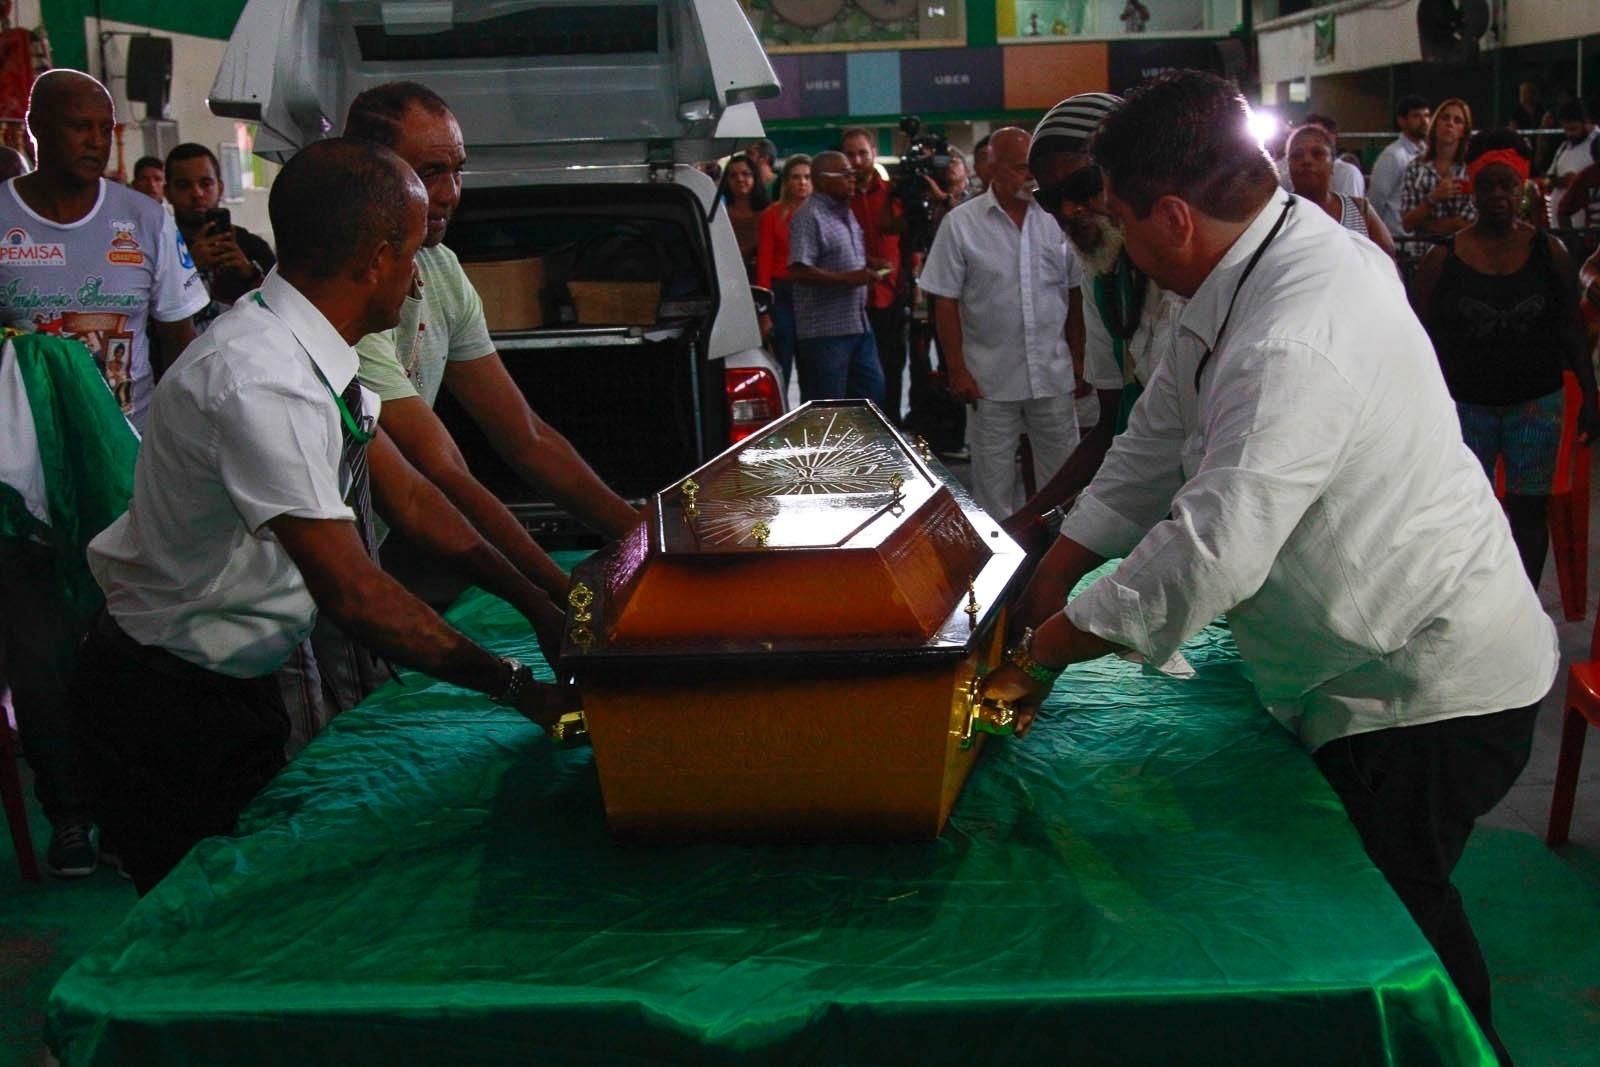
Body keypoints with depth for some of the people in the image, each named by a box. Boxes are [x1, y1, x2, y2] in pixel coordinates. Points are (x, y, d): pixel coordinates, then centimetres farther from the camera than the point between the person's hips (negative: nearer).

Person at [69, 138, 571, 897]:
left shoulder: (306, 352, -2)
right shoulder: (259, 384, -31)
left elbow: (408, 497, 6)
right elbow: (353, 592, -31)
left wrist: (538, 605, 1)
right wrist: (518, 688, -24)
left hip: (238, 683, 9)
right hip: (168, 706, -9)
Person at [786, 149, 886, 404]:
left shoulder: (846, 212, 15)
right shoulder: (809, 216, -14)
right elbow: (799, 271, -22)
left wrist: (868, 264, 9)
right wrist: (849, 278, -22)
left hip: (858, 324, 9)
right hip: (825, 331, -9)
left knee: (873, 390, 16)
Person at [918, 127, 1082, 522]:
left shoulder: (1056, 218, 3)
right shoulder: (961, 223, -4)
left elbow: (1077, 292, 9)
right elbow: (945, 303, -3)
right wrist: (957, 370, -7)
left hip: (1054, 373, 2)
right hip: (991, 380, -2)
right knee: (993, 485, 6)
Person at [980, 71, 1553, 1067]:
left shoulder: (1294, 347, -32)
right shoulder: (1276, 250, 1)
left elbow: (1209, 555, -35)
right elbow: (1158, 444, 8)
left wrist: (1036, 655, -22)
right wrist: (1049, 583, 4)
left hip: (1424, 693, -10)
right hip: (1384, 664, 10)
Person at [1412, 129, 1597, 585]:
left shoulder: (1548, 252, 1)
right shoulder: (1443, 258, -3)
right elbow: (1424, 337, 0)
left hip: (1535, 403, 1)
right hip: (1465, 404, -1)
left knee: (1528, 513, 5)